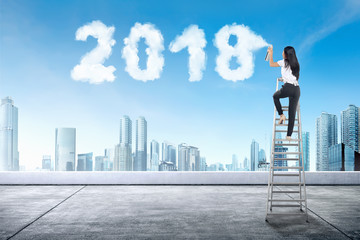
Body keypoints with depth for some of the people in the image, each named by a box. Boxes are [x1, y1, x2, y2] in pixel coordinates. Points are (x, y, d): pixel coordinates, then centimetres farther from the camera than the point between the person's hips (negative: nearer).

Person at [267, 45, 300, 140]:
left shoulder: (284, 62, 6)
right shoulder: (296, 64, 22)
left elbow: (271, 64, 15)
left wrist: (271, 53, 28)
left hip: (288, 87, -5)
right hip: (297, 89, 5)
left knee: (275, 96, 29)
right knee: (292, 113, 6)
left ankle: (281, 115, 14)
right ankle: (289, 135, 5)